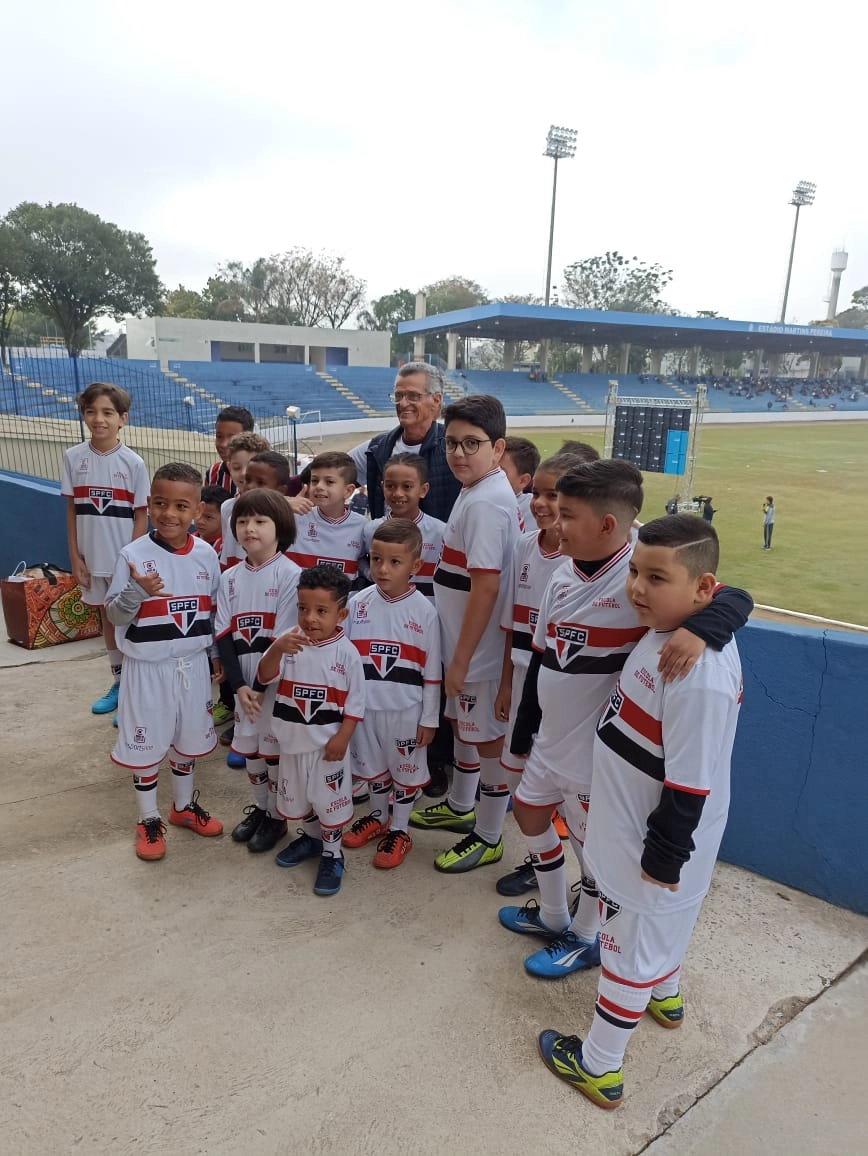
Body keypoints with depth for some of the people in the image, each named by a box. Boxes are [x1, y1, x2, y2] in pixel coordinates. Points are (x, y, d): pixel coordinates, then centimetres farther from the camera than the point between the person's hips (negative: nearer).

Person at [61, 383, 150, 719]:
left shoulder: (133, 462, -9)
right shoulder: (73, 457, -1)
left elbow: (141, 516, -6)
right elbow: (72, 510, 3)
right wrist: (75, 558, 0)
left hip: (126, 559, -4)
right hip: (92, 558, 4)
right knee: (107, 618, 16)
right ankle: (118, 682, 30)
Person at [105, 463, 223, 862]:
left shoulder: (206, 554, -2)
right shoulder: (133, 555, -14)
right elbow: (114, 615, -11)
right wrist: (137, 590, -29)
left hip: (192, 664, 4)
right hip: (148, 667, -3)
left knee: (188, 738, 18)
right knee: (146, 743, 8)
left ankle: (184, 806, 40)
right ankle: (149, 820, 28)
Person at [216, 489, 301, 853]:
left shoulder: (291, 575, -13)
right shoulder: (229, 578, 3)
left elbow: (285, 640, -15)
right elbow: (225, 635, -1)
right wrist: (238, 685, -10)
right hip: (243, 682, 5)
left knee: (275, 748, 7)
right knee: (249, 747, 17)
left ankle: (277, 817, 26)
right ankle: (259, 807, 38)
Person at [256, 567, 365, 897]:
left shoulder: (346, 652, -14)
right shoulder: (289, 641, -7)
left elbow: (355, 701, -9)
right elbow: (265, 678, -16)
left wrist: (342, 737, -14)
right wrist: (277, 649, -33)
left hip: (327, 743, -4)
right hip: (292, 740, 4)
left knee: (329, 801, 7)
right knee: (295, 797, 21)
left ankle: (332, 854, 27)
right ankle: (312, 837, 46)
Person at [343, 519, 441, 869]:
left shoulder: (424, 611, -12)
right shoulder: (357, 603, -6)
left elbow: (432, 672, -7)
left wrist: (429, 719, -5)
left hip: (405, 709, -3)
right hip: (365, 705, 3)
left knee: (405, 771, 13)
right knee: (373, 767, 21)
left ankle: (399, 831, 32)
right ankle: (377, 817, 44)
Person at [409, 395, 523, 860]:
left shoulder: (486, 502, -22)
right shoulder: (476, 492, 7)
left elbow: (486, 587, -25)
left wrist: (461, 659, -20)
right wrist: (457, 653, 18)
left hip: (479, 648, -10)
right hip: (464, 642, 10)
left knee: (487, 735, 6)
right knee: (461, 724, 24)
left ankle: (487, 838, 25)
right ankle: (459, 807, 45)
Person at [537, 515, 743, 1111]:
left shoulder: (700, 677, -35)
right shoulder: (663, 630, -7)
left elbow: (690, 786, -28)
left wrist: (663, 857, -17)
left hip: (655, 842, -9)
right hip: (632, 822, 9)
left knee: (632, 948, 11)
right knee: (662, 925, 32)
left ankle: (599, 1067, 32)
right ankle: (666, 997, 59)